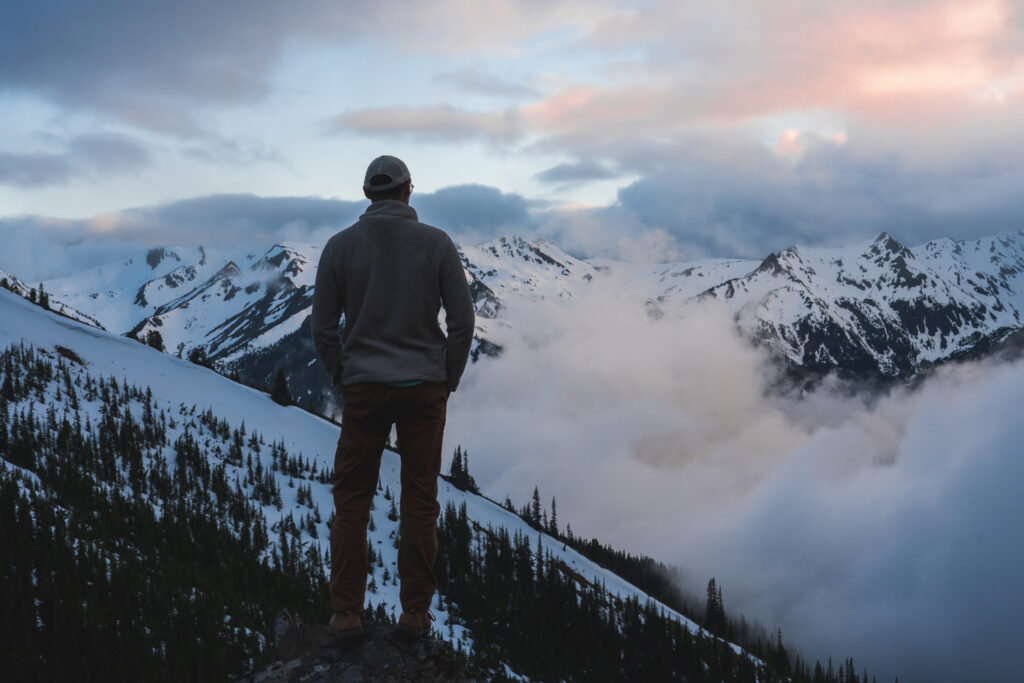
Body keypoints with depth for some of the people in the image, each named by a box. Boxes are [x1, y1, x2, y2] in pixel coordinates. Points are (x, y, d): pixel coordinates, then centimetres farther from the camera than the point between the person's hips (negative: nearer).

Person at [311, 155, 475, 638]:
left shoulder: (340, 245, -1)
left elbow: (323, 329, 1)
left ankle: (346, 612, 10)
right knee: (420, 500, 8)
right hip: (424, 387, 0)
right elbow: (462, 320, -2)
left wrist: (342, 381, 12)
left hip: (363, 389, 0)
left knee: (351, 499, 9)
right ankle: (416, 611, 11)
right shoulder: (437, 243, -2)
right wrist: (447, 381, 8)